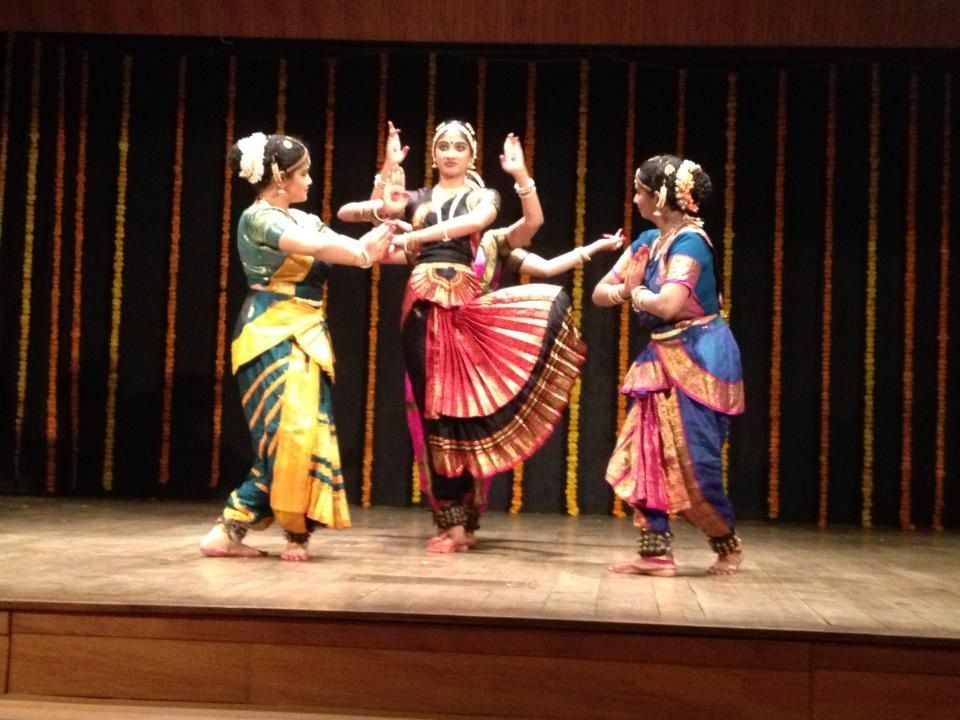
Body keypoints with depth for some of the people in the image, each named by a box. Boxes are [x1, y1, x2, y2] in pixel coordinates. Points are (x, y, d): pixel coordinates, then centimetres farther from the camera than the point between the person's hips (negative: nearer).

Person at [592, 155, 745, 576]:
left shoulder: (689, 242, -17)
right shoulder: (647, 241, 9)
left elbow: (667, 305, -30)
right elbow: (600, 293, 9)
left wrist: (636, 293, -10)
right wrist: (626, 289, -12)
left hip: (700, 359, -9)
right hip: (663, 360, 9)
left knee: (692, 461, -5)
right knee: (644, 456, 5)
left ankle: (728, 545, 17)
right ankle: (656, 552, 11)